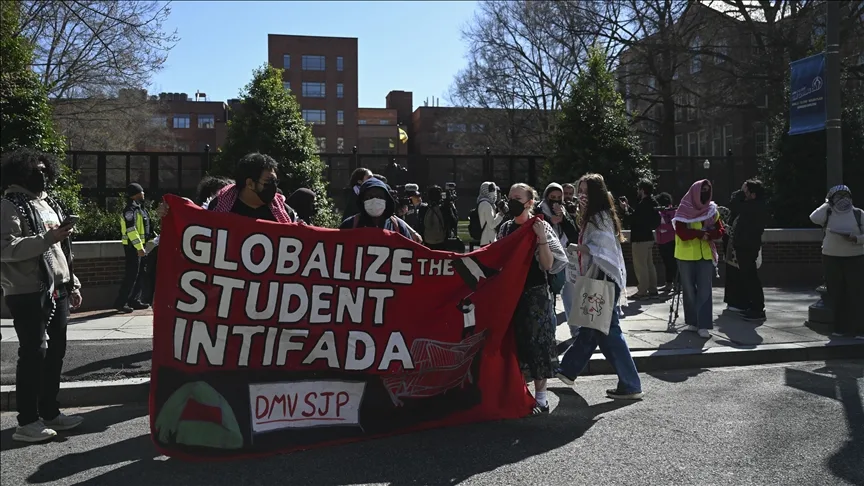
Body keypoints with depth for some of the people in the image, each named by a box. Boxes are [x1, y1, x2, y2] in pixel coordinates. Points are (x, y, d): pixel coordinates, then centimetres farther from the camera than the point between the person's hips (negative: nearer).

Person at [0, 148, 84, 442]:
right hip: (28, 294, -8)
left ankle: (50, 413, 23)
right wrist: (47, 237, -27)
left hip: (57, 291, 8)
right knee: (33, 355, -3)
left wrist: (72, 284, 17)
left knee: (55, 352, 11)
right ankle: (27, 421, 7)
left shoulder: (49, 204, 18)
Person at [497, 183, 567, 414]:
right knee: (515, 342, 10)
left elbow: (549, 265, -15)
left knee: (536, 343, -2)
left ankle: (540, 398, 10)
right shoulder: (505, 228, 8)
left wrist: (541, 238, -23)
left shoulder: (540, 228, -8)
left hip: (535, 294, -5)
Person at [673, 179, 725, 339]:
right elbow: (682, 233, -16)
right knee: (689, 291, 7)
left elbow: (720, 231, 3)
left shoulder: (712, 211, 6)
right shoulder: (683, 211, -6)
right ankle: (692, 322, 20)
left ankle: (704, 325, -4)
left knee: (705, 291, -4)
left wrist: (707, 235, -16)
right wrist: (701, 233, -19)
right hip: (686, 256, -2)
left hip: (706, 255, 2)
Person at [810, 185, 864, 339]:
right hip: (832, 258, 1)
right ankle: (839, 327, 14)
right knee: (836, 294, 4)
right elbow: (814, 218, -16)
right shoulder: (828, 213, 5)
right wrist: (827, 204, -5)